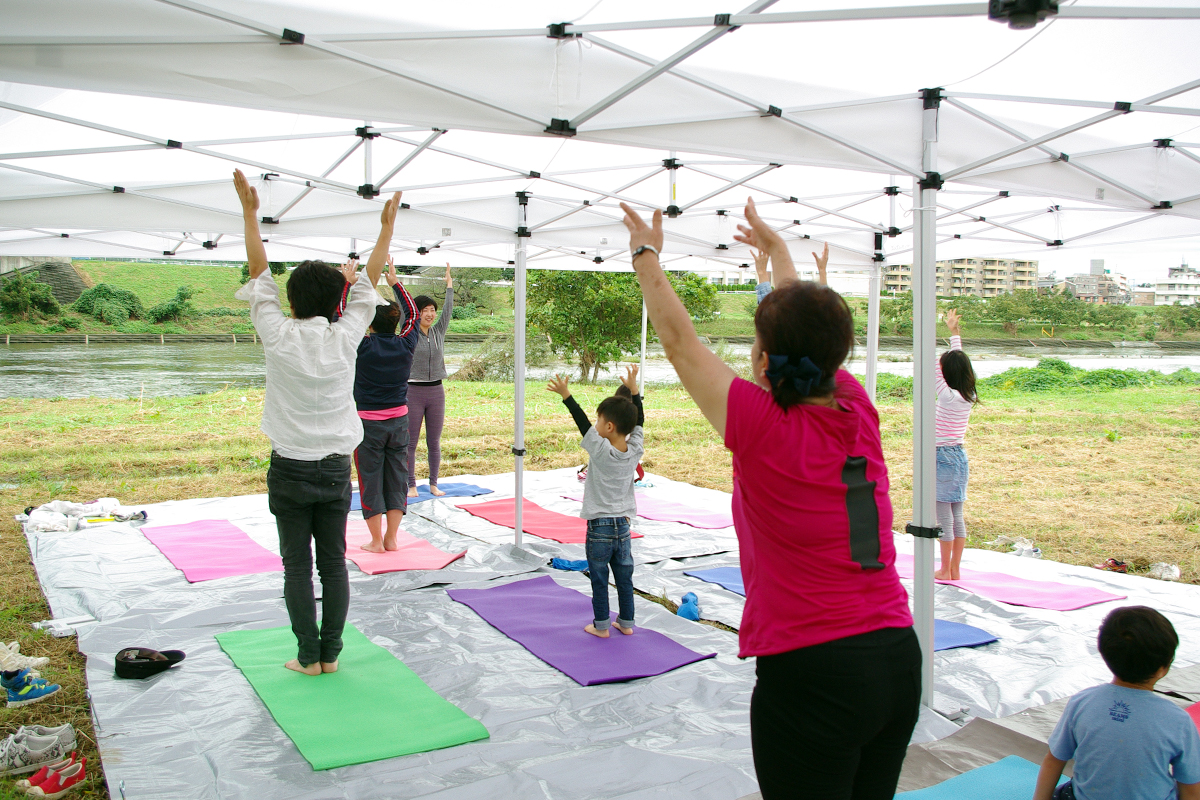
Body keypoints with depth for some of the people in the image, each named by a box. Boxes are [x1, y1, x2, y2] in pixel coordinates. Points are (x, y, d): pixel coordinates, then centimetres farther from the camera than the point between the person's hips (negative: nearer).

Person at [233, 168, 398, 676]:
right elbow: (369, 282, 6)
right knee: (334, 563, 9)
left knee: (297, 567, 5)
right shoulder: (345, 338, -6)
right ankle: (330, 653, 15)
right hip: (335, 468, 2)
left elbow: (258, 273, 0)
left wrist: (250, 211, 7)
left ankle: (309, 657, 10)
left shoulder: (280, 338, -10)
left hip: (291, 470, -2)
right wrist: (387, 227, 16)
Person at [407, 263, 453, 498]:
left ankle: (433, 484, 17)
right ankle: (411, 485, 9)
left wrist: (449, 283, 15)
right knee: (410, 442, 1)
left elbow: (448, 309, 11)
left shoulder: (439, 332, 8)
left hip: (436, 391, 4)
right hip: (413, 391, -4)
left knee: (434, 442, 8)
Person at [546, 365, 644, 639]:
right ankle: (626, 622, 24)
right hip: (623, 525, 5)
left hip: (599, 526, -5)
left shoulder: (600, 450, -18)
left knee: (599, 579, 6)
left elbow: (582, 421, -14)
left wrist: (565, 394, -7)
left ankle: (601, 626, 14)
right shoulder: (635, 451, -5)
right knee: (624, 577, 15)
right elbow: (639, 420, 8)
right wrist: (633, 389, 15)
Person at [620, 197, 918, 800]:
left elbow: (678, 340, -1)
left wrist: (646, 255, 14)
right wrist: (775, 246, 35)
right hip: (898, 657, 6)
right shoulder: (859, 413, 0)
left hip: (810, 668, -6)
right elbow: (812, 332, 18)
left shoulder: (762, 427, -14)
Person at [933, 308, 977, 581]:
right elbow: (957, 361, 16)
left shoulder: (949, 397, -16)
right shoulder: (967, 395, 4)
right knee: (957, 516, 11)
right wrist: (954, 334, 26)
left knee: (944, 517, -1)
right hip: (959, 456, 8)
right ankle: (955, 570, 17)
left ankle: (945, 570, 5)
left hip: (944, 457, -8)